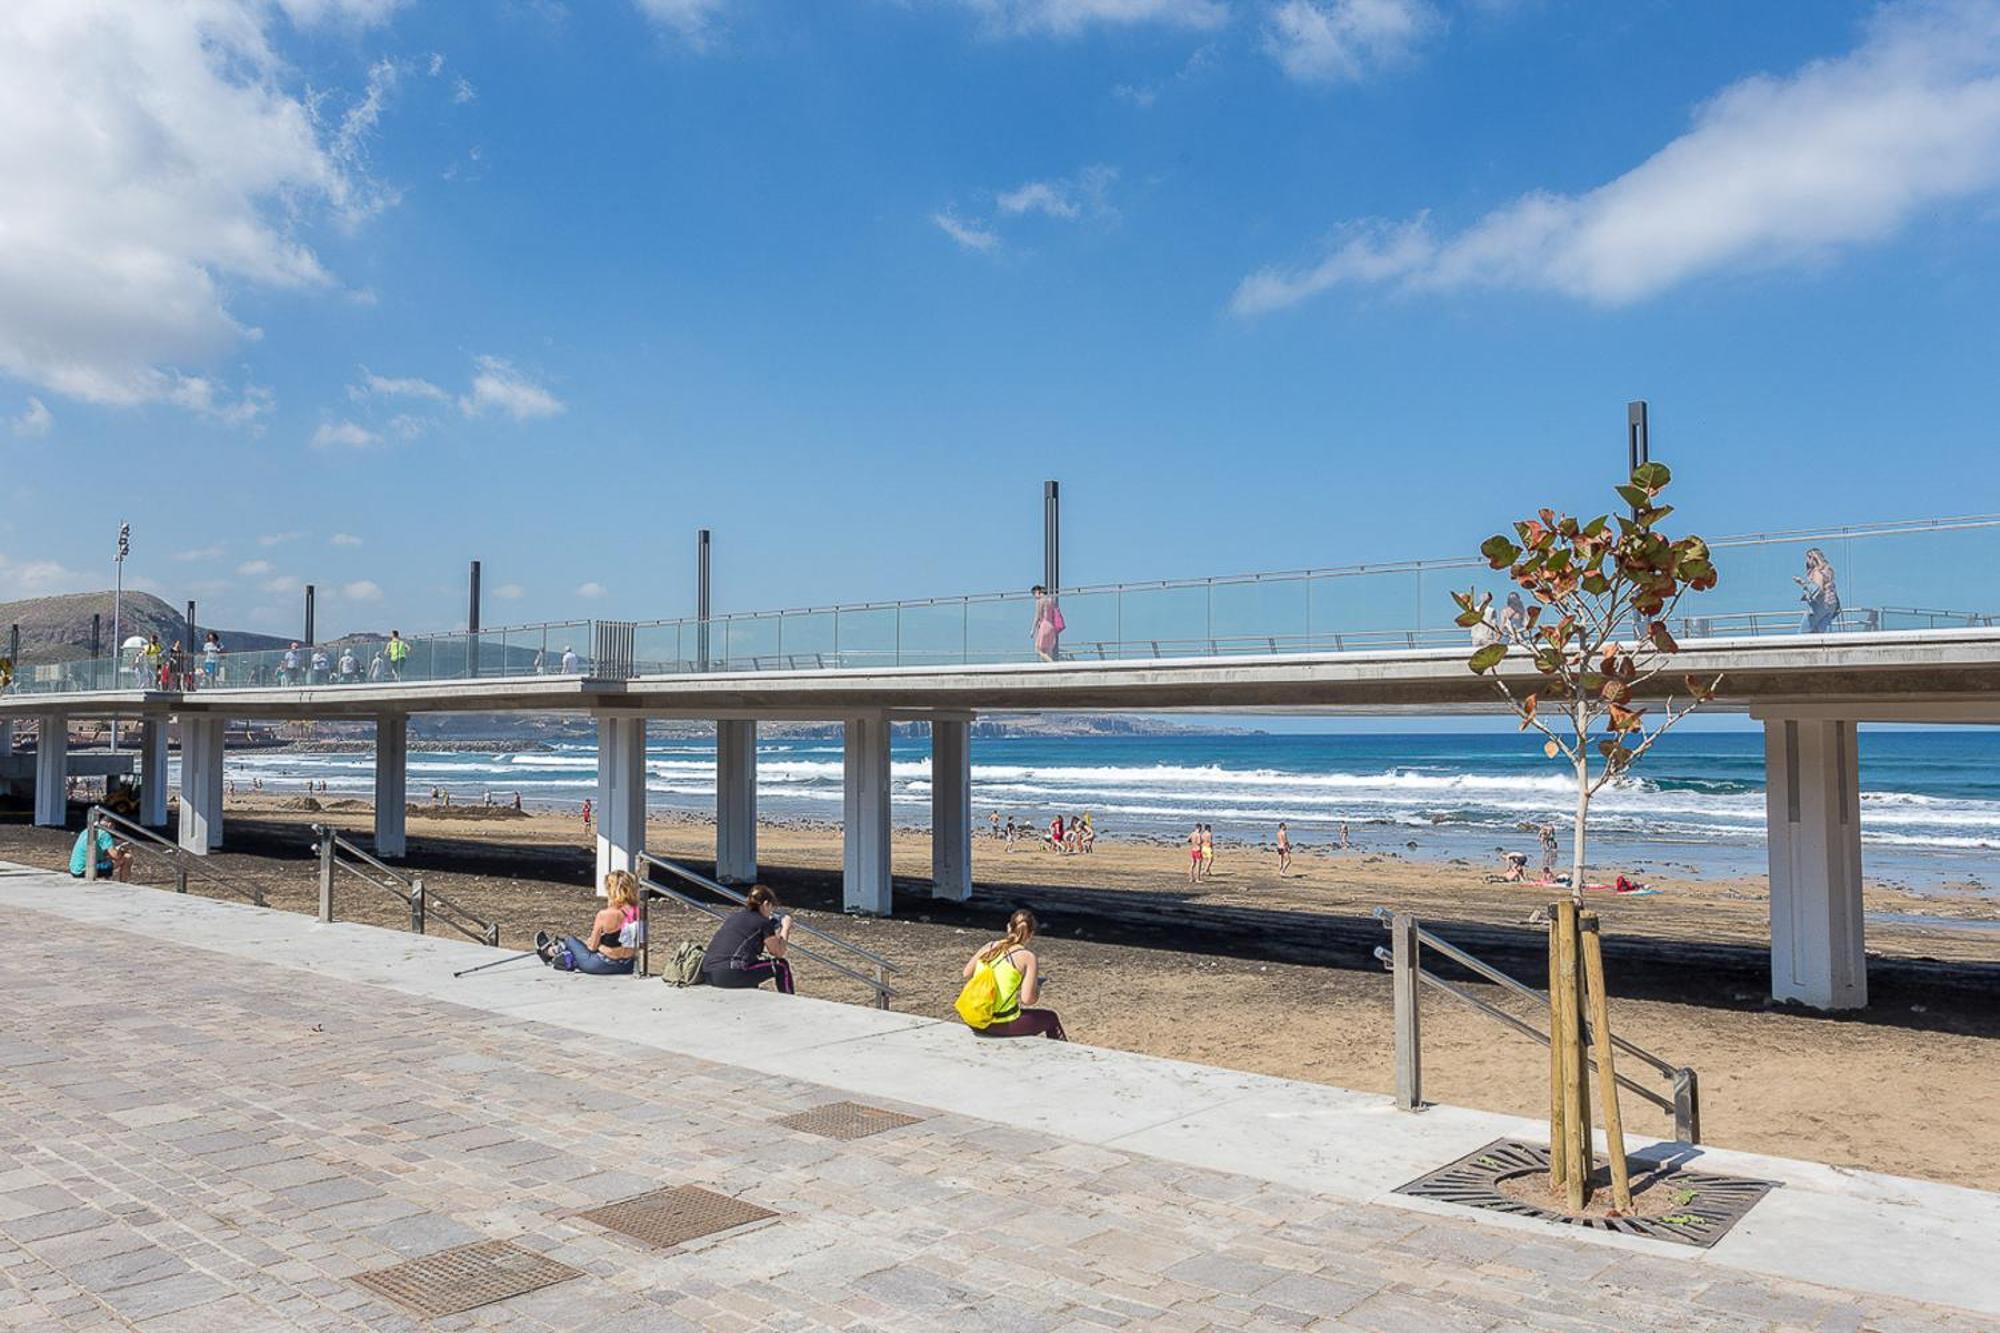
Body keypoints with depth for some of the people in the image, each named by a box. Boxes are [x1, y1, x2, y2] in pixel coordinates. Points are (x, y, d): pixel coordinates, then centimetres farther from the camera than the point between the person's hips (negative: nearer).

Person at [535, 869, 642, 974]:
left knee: (569, 940, 21)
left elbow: (592, 946, -12)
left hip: (603, 965, -5)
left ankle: (549, 951, 51)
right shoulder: (639, 912, -7)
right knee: (587, 943, 31)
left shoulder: (605, 914, -21)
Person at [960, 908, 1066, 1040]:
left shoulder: (989, 947, 5)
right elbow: (1027, 999, -16)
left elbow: (967, 974, 15)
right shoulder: (1027, 957, -9)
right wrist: (1037, 992, 6)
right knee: (1050, 1017, 21)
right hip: (1002, 1026, -6)